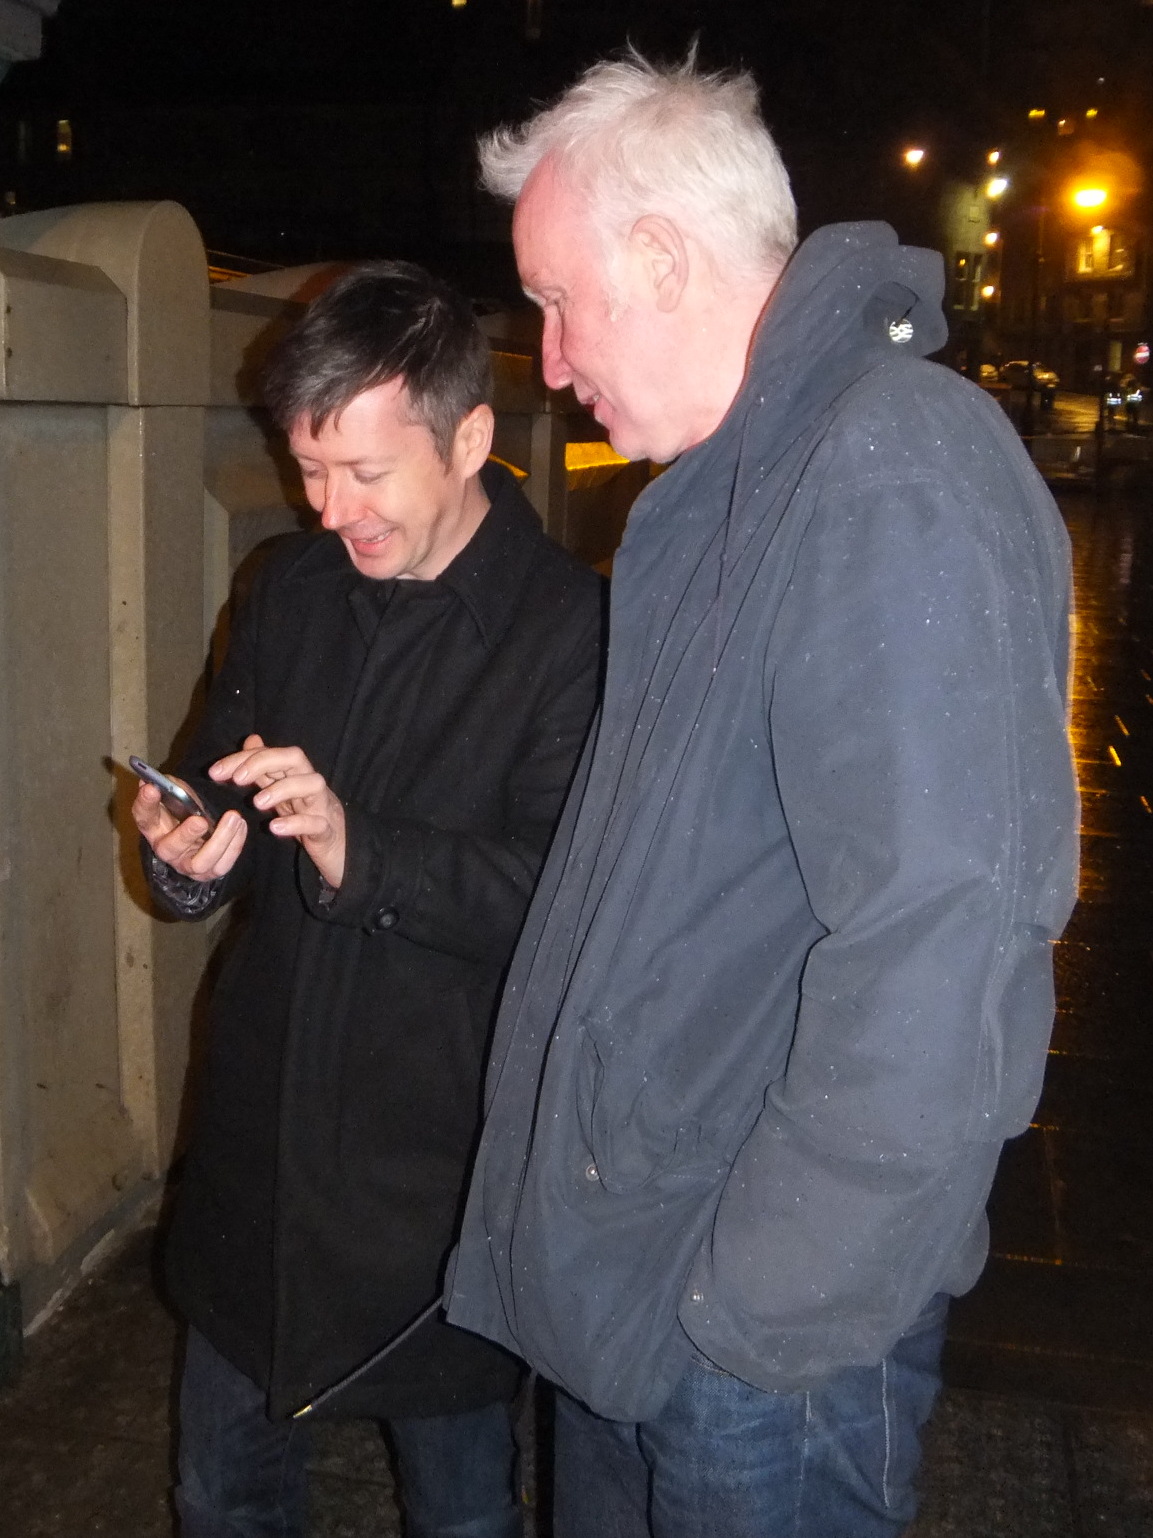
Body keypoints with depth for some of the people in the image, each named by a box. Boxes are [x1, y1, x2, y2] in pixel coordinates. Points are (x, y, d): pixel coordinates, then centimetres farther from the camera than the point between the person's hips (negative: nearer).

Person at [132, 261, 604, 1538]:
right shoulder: (293, 588, 5)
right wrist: (188, 860, -12)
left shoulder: (568, 629, -16)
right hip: (260, 1132, 6)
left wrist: (358, 851, -32)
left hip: (437, 1159, -5)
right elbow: (220, 798, 10)